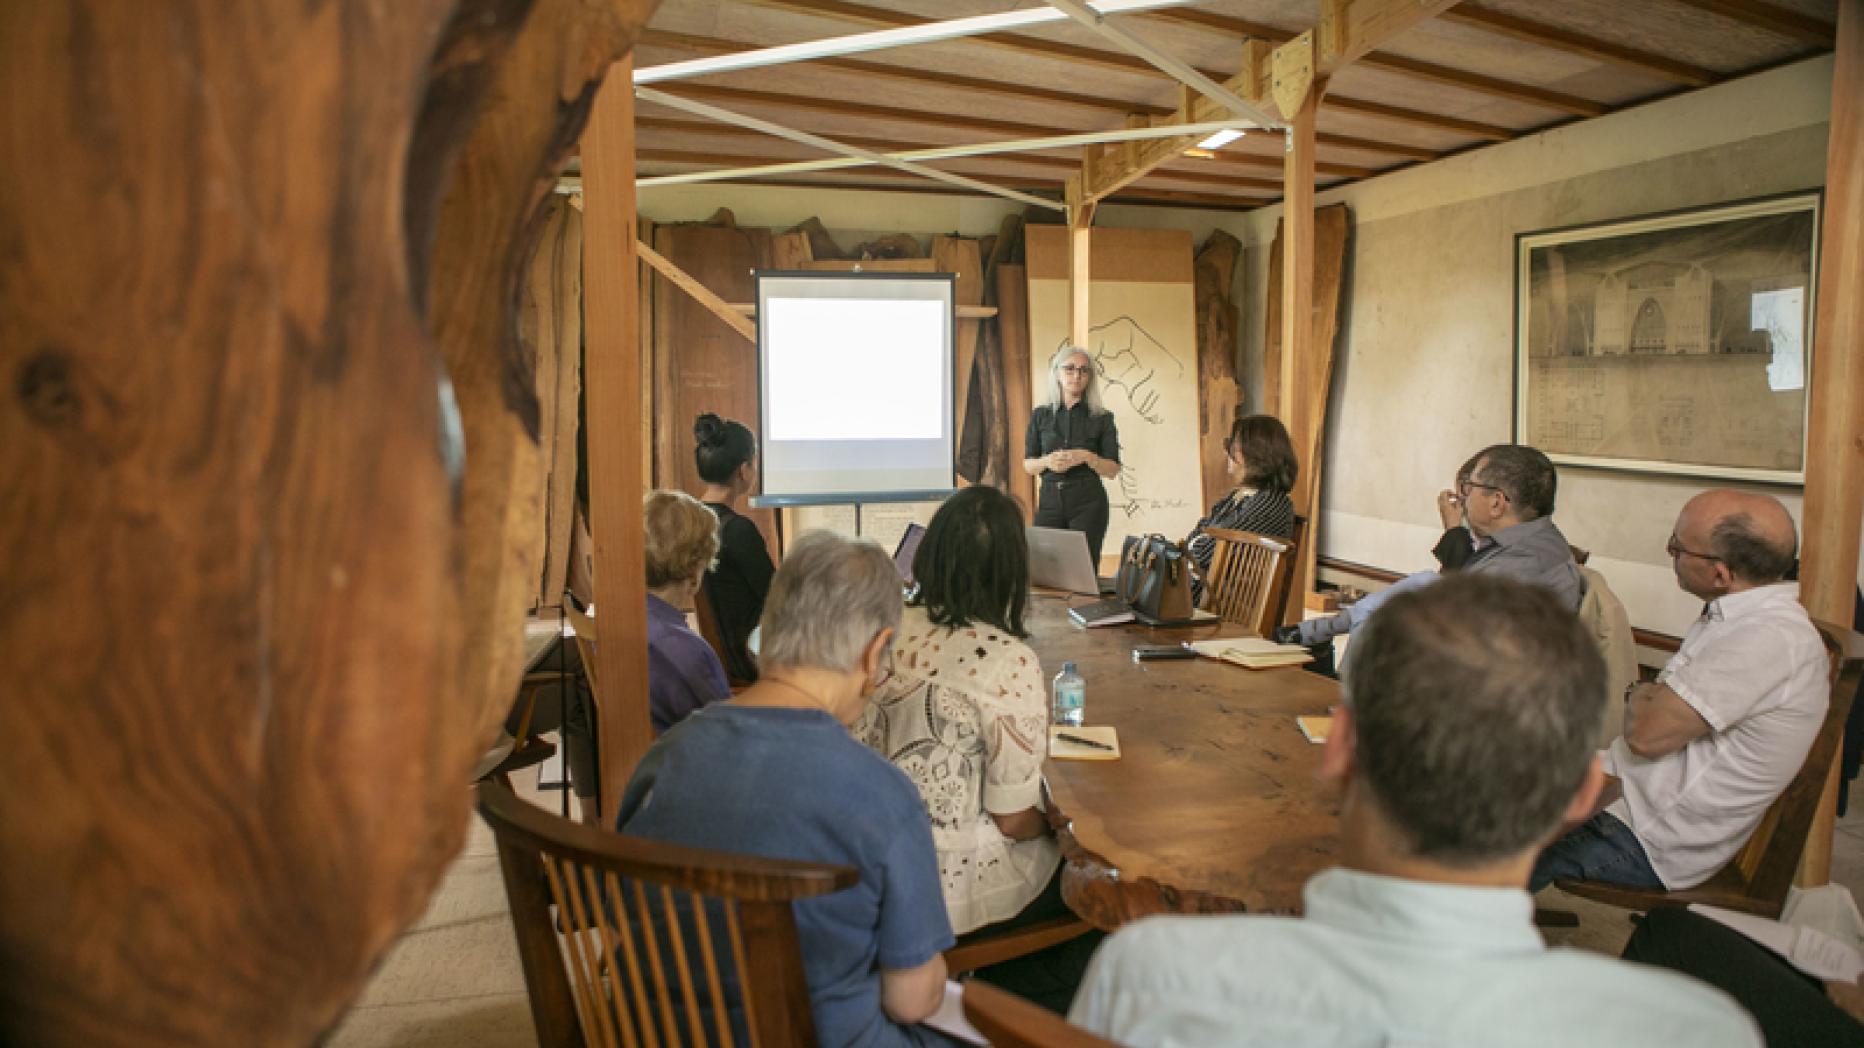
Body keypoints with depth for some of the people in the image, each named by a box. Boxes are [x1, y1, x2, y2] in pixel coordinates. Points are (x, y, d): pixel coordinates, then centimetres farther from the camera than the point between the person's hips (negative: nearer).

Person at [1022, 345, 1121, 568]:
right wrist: (1047, 461, -11)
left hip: (1088, 502, -1)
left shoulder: (1102, 417, 4)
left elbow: (1113, 470, 2)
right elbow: (1027, 465, 10)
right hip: (1049, 500, 2)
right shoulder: (1040, 415, 9)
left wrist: (1087, 457, -16)